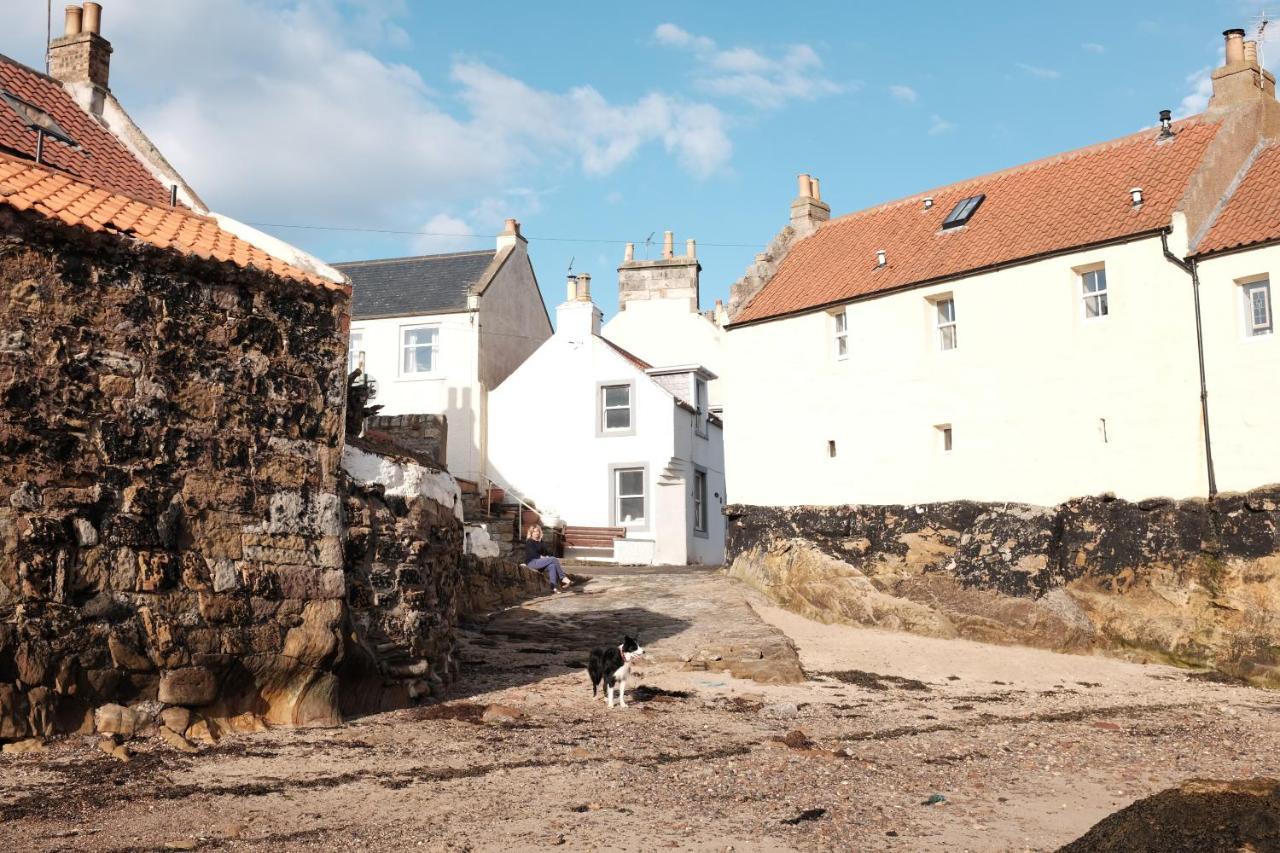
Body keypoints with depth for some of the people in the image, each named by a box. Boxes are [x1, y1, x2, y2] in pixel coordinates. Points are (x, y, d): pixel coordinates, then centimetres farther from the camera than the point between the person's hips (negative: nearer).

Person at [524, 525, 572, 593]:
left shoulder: (540, 542, 20)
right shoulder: (529, 542, -2)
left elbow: (545, 552, 20)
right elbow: (532, 554, -13)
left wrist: (547, 557, 0)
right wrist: (541, 557, -17)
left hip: (540, 562, 7)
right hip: (532, 562, -7)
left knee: (552, 566, -26)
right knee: (554, 559, -24)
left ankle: (554, 587, -36)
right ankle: (563, 578, -21)